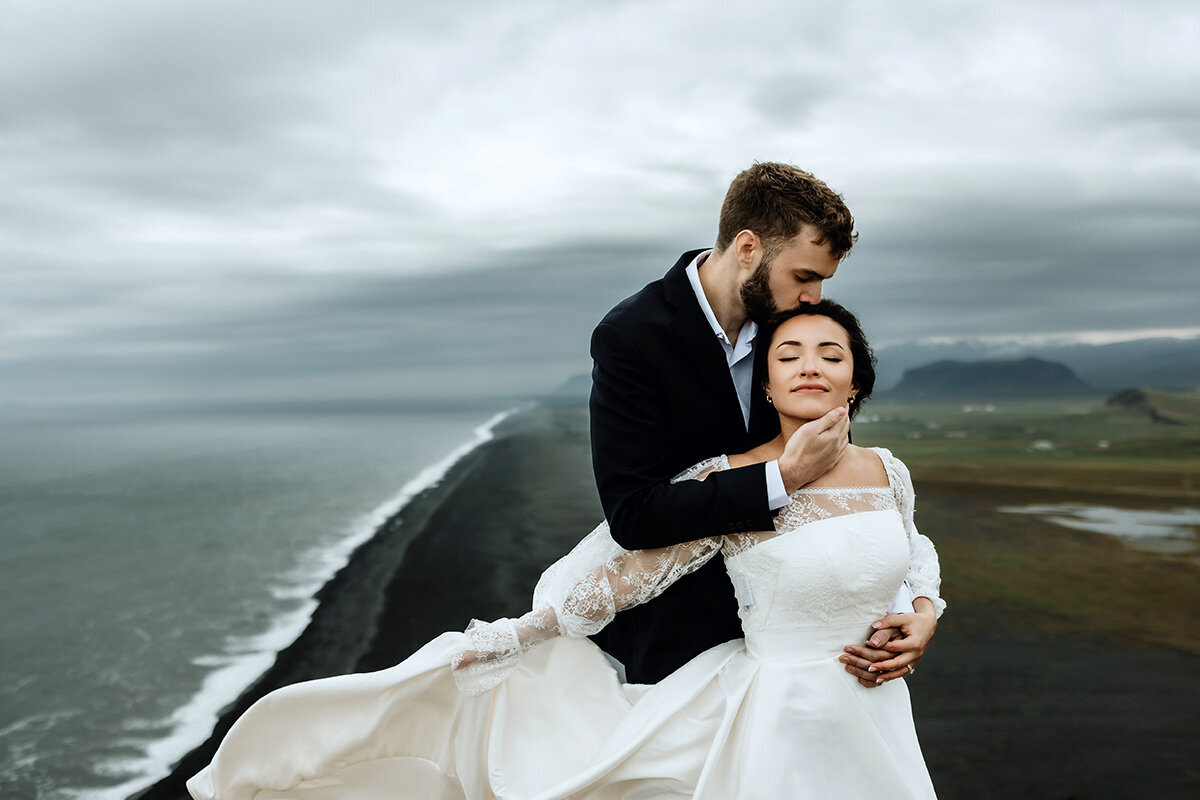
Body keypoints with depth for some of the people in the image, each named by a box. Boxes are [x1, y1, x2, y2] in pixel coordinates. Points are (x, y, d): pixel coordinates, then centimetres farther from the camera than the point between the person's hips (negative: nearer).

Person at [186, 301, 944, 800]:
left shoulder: (889, 472, 1)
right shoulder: (732, 482, -14)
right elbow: (626, 573, -10)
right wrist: (509, 635, -9)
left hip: (875, 724, 5)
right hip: (780, 721, -5)